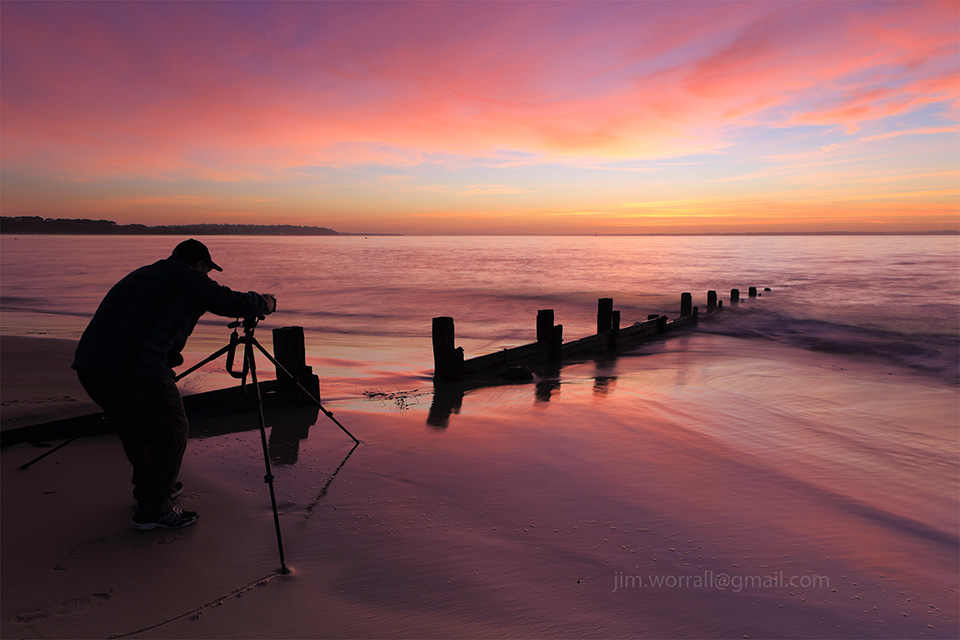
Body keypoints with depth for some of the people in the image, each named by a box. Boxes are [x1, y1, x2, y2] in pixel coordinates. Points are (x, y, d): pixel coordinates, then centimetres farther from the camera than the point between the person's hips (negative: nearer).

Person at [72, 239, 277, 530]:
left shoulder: (139, 275, 27)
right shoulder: (191, 280, 4)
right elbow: (236, 304, 5)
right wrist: (264, 303, 25)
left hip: (88, 365, 9)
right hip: (138, 371, -8)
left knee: (136, 430, 27)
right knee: (170, 434, 9)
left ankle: (148, 489, 44)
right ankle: (153, 511, 16)